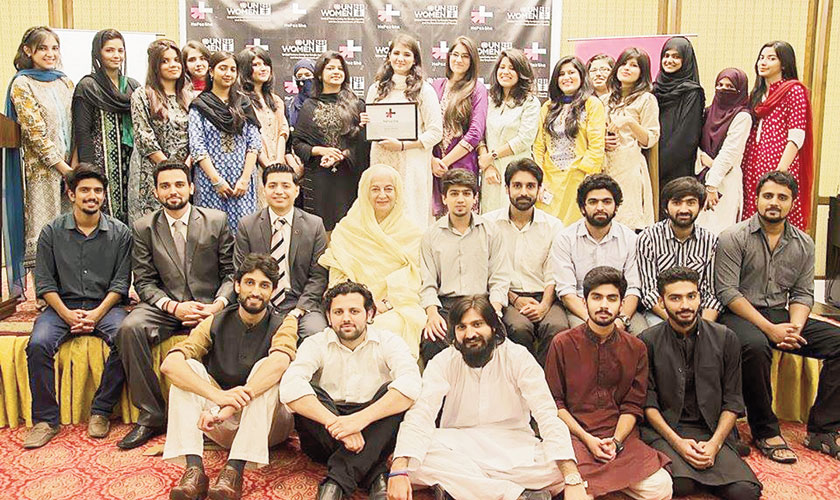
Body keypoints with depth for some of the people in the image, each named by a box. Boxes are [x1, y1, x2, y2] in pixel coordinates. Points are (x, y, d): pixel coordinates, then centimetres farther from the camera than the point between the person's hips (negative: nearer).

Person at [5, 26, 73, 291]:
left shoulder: (65, 82, 14)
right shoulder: (22, 85, -4)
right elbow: (35, 132, -10)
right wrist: (62, 166, -13)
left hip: (71, 167, 5)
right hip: (42, 169, -5)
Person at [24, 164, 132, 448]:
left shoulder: (119, 233, 5)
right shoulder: (52, 232, 6)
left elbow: (121, 282, 0)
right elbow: (44, 282, 2)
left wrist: (97, 313, -14)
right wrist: (67, 314, -13)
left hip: (105, 305, -1)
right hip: (63, 306, 1)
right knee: (38, 344, -27)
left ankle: (101, 411, -15)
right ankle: (45, 419, -14)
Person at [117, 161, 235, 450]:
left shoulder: (217, 221, 3)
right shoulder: (144, 228, 6)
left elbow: (232, 272, 3)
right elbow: (144, 282, 3)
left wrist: (218, 305, -16)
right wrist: (174, 307, -15)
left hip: (209, 306, -1)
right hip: (166, 306, 2)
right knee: (130, 328, -28)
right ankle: (151, 417, -16)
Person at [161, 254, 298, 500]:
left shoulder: (283, 323, -6)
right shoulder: (215, 323, -1)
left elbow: (279, 362, -30)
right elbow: (169, 364, -18)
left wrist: (230, 406, -42)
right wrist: (218, 395, -36)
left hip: (268, 423, -2)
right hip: (225, 426, 2)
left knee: (265, 368, -28)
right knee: (188, 368, -18)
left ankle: (234, 470, -38)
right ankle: (194, 469, -32)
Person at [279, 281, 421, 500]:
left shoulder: (388, 342, -2)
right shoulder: (316, 344, 0)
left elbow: (411, 384, -23)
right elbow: (290, 387, -21)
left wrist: (360, 419, -33)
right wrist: (334, 423, -33)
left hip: (373, 435, 0)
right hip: (325, 439, 1)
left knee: (396, 394, -25)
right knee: (305, 394, -24)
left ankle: (337, 481, -33)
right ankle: (375, 474, -32)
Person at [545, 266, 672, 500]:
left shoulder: (636, 349, 9)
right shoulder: (562, 344, 2)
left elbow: (633, 405, 7)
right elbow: (554, 402, 1)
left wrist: (616, 441, -10)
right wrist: (587, 439, -10)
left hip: (621, 436, 3)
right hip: (574, 435, -3)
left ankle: (601, 477, 3)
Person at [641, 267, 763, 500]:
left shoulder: (725, 339, 4)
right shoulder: (648, 341, -1)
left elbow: (732, 401, 4)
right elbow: (648, 402, -2)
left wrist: (715, 443, -10)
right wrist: (677, 442, -14)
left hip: (711, 430, 2)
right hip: (663, 429, -2)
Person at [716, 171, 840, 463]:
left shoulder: (804, 244, 12)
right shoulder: (734, 238, -5)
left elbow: (803, 294, 10)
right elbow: (727, 291, -12)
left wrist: (795, 326, -12)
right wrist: (769, 328, -19)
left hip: (781, 315, 6)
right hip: (740, 316, -5)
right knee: (755, 346, -37)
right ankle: (765, 432, -18)